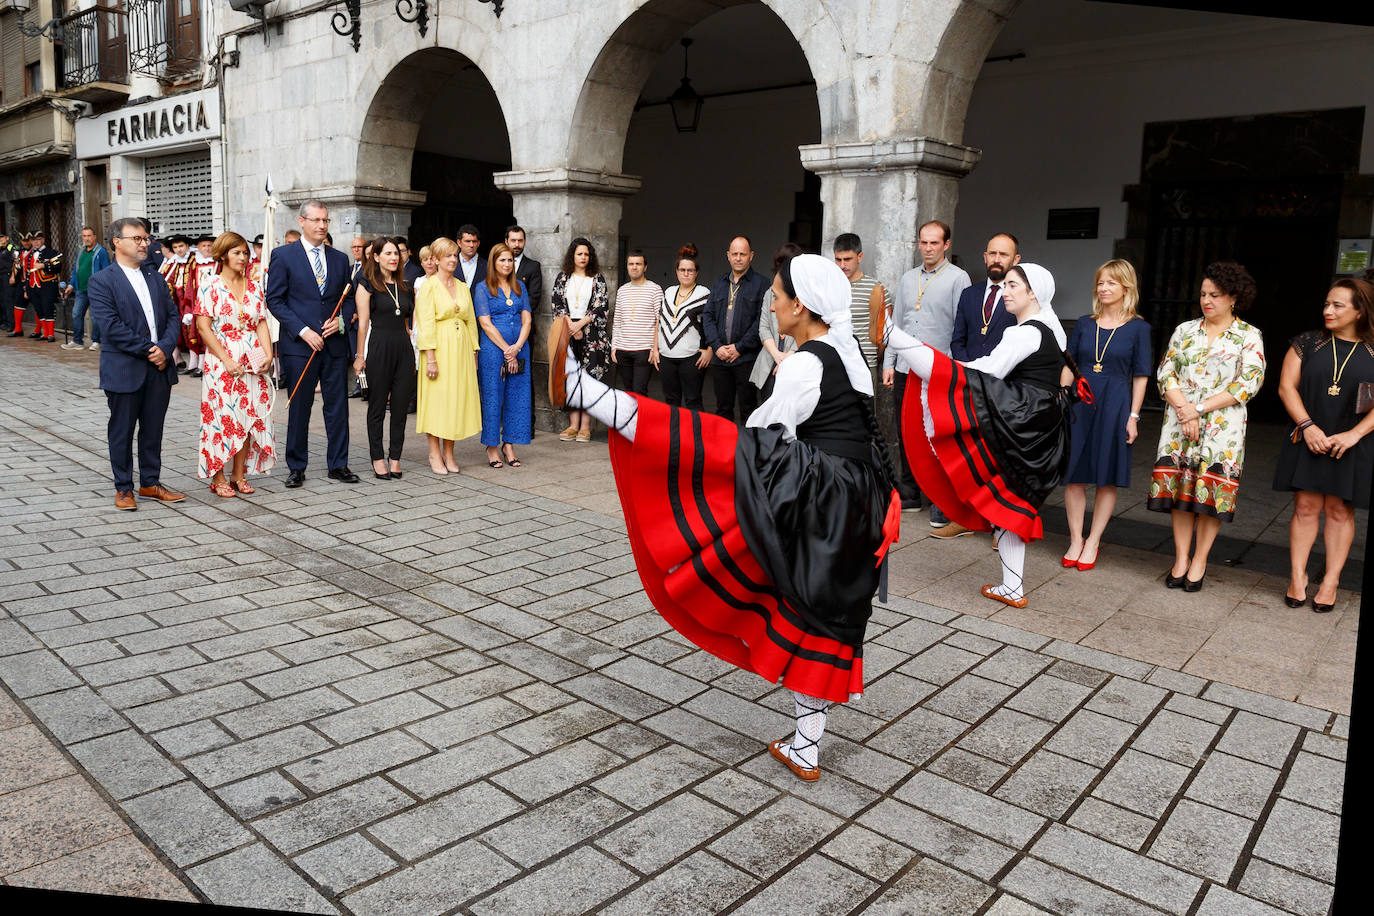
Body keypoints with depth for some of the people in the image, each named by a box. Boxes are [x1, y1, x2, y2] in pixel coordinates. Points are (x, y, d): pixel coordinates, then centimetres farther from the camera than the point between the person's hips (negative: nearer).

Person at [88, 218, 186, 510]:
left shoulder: (155, 277, 12)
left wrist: (164, 348, -8)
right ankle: (123, 489, 17)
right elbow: (111, 326, -14)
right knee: (121, 432, 6)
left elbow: (173, 316, 8)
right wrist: (148, 350, -14)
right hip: (124, 370, -5)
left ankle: (150, 484, 23)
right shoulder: (101, 281, -5)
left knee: (153, 430, 12)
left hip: (159, 367, 5)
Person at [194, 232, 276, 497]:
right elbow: (203, 327, -8)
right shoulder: (211, 285, -3)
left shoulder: (253, 287, 11)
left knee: (249, 417, 4)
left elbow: (261, 324, 11)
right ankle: (218, 477, 6)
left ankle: (239, 475, 14)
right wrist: (227, 360, -14)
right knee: (221, 417, -4)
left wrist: (268, 354, -4)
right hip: (221, 362, -4)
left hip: (252, 362, 5)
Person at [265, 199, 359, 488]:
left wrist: (340, 320, -4)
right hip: (299, 345, -3)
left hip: (334, 344, 3)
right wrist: (302, 330, -13)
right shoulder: (283, 255, 0)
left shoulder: (340, 258, 12)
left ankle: (338, 464, 15)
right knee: (299, 408, 4)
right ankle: (296, 467, 16)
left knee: (338, 407, 5)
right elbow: (274, 300, -3)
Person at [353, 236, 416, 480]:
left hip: (403, 348, 5)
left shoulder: (404, 286, 14)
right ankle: (378, 459, 12)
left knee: (401, 407, 5)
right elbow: (363, 323, -5)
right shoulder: (368, 284, -1)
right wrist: (360, 356, -8)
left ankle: (395, 458, 14)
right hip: (378, 348, -5)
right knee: (377, 407, 4)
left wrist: (412, 352, 13)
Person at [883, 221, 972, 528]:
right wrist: (889, 363, 12)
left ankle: (943, 511, 2)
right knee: (906, 435, 13)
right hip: (906, 370, 6)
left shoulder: (957, 278, -3)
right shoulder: (908, 278, 15)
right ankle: (908, 496, 26)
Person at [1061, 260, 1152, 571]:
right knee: (1074, 474, 2)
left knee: (1107, 478, 4)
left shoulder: (1137, 328, 0)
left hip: (1115, 405, -2)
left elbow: (1140, 376, 0)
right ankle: (1075, 540, 14)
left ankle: (1093, 542, 15)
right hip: (1079, 402, 2)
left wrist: (1133, 416, -5)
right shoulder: (1084, 324, 8)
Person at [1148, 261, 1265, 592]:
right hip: (1180, 419, 3)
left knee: (1212, 489, -3)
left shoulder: (1249, 336, 2)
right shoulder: (1185, 330, 11)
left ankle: (1199, 561, 8)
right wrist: (1182, 408, -10)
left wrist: (1199, 408, -13)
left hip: (1222, 424, -2)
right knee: (1180, 487, 1)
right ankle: (1181, 559, 10)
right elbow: (1166, 372, 6)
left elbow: (1249, 383, -7)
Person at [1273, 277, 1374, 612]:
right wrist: (1307, 426, -10)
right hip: (1308, 440, 1)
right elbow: (1286, 387, 0)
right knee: (1306, 507, 1)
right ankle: (1297, 578, 9)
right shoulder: (1307, 343, 4)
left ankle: (1330, 582, 14)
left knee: (1340, 510, 6)